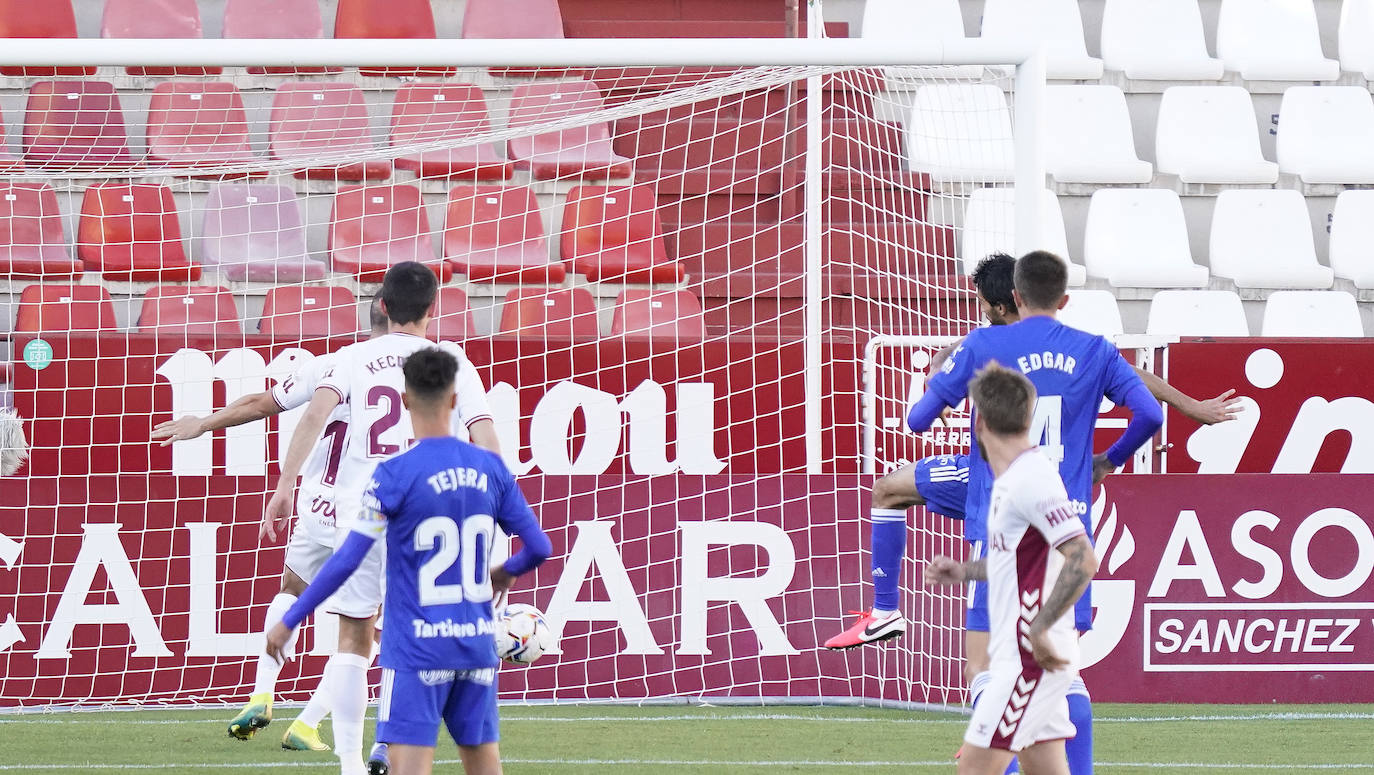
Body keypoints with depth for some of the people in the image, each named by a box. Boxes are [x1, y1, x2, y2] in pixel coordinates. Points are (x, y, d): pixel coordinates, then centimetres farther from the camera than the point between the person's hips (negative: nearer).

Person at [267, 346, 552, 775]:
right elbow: (539, 547, 7)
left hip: (416, 651, -5)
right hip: (478, 644, 5)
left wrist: (289, 621, -4)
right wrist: (507, 571, 31)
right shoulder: (490, 469, 3)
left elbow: (346, 560, -12)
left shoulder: (395, 474, -10)